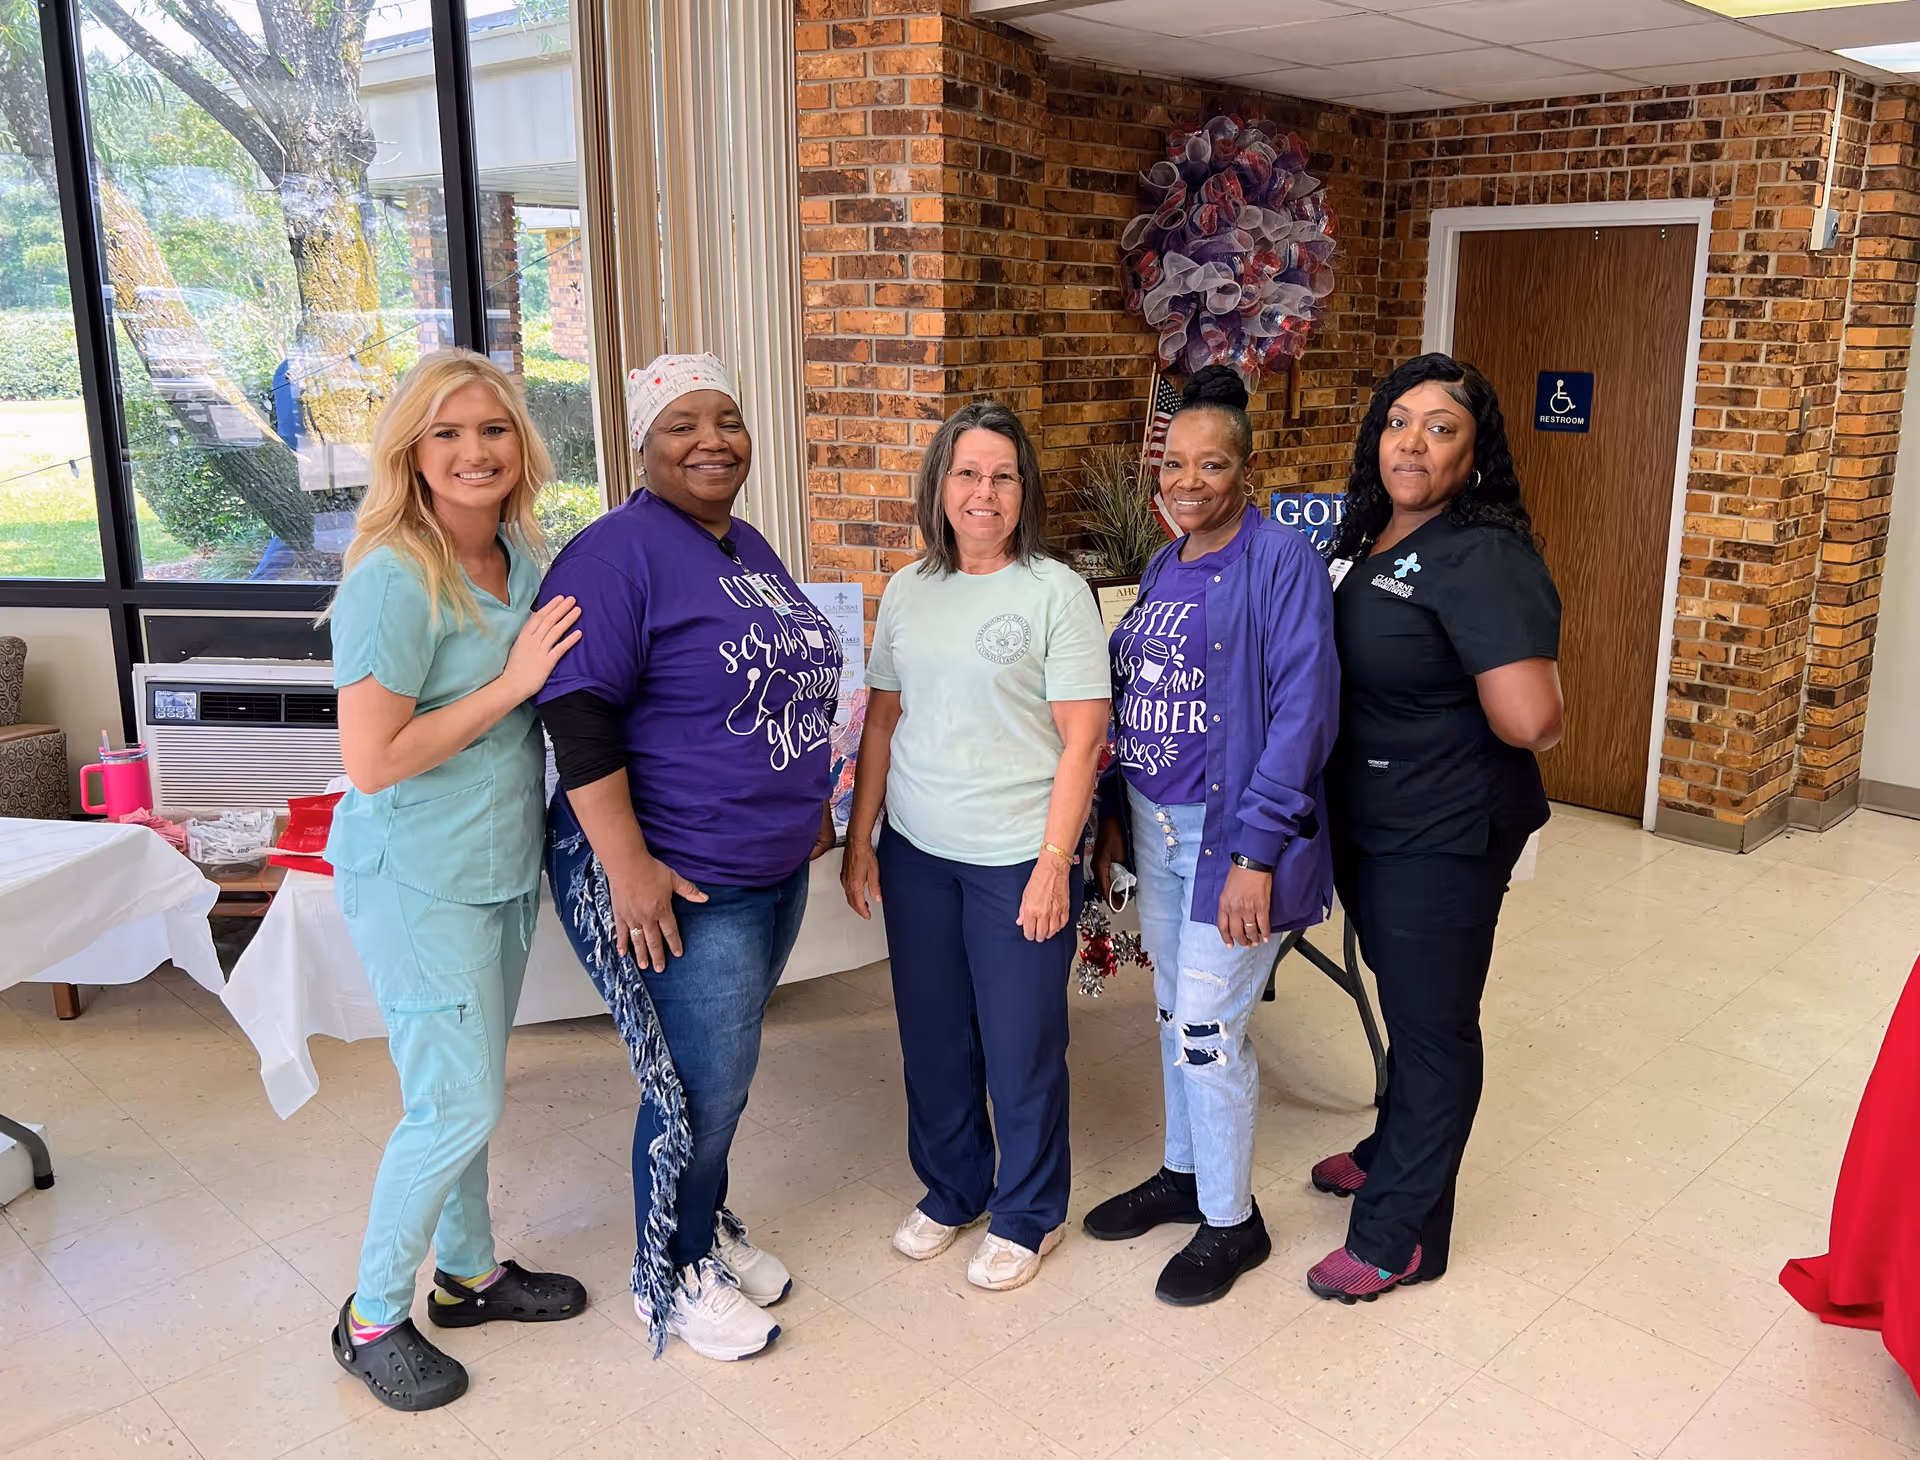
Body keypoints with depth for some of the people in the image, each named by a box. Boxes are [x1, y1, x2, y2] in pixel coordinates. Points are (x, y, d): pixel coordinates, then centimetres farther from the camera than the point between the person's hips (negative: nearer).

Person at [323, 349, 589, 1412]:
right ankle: (373, 1318, 21)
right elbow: (372, 762, -23)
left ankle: (469, 1271, 38)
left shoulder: (519, 557, 4)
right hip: (417, 877, -7)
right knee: (457, 1106, 0)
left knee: (468, 1092, 20)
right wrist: (511, 684, -22)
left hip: (501, 866, 7)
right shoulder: (392, 581, -21)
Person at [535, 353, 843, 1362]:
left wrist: (810, 806, 23)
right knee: (701, 1084, 2)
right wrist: (628, 868, -24)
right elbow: (579, 718, -22)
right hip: (682, 883, -8)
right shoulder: (618, 553, -16)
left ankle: (708, 1229, 39)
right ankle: (669, 1278, 23)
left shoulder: (752, 551, 12)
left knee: (723, 1071, 19)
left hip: (775, 867, 8)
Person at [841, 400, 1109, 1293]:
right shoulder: (908, 592, 7)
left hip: (1017, 857, -4)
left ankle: (1028, 1215, 26)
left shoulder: (1054, 591, -7)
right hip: (915, 850, 5)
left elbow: (1083, 737, -10)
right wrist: (859, 840, 9)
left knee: (1021, 1046, 5)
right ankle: (950, 1191, 36)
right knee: (932, 1037, 15)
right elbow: (882, 721, 12)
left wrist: (1054, 864, -14)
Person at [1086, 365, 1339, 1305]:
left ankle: (1232, 1222, 19)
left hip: (1229, 830, -7)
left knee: (1207, 1026, -1)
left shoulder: (1281, 562, -14)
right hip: (1154, 822, 7)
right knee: (1174, 1009, 18)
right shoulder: (1162, 569, 11)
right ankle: (1183, 1172, 37)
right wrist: (1113, 815, 14)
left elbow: (1303, 713, -19)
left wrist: (1257, 854, -22)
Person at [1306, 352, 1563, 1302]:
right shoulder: (1364, 536, 4)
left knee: (1431, 1021, 6)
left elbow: (1530, 721, -31)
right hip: (1365, 821, 8)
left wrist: (1441, 736, -14)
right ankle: (1393, 1151, 46)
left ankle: (1401, 1234, 21)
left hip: (1442, 836, -8)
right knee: (1402, 997, 25)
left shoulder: (1483, 562, -22)